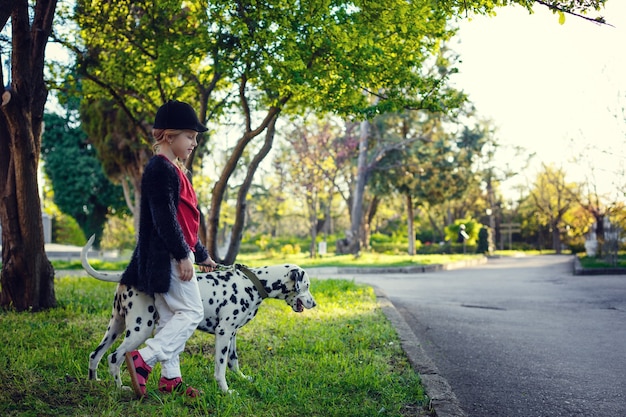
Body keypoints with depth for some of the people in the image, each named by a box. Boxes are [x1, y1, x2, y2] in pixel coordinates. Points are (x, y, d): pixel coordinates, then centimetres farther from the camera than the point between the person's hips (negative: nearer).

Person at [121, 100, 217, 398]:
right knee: (191, 312, -10)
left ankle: (170, 379, 16)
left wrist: (201, 254, 26)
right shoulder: (160, 168, -13)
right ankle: (142, 359, -11)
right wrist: (183, 255, -22)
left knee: (170, 318, 11)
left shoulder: (173, 169, 19)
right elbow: (164, 217, -21)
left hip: (171, 257, 10)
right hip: (166, 257, -10)